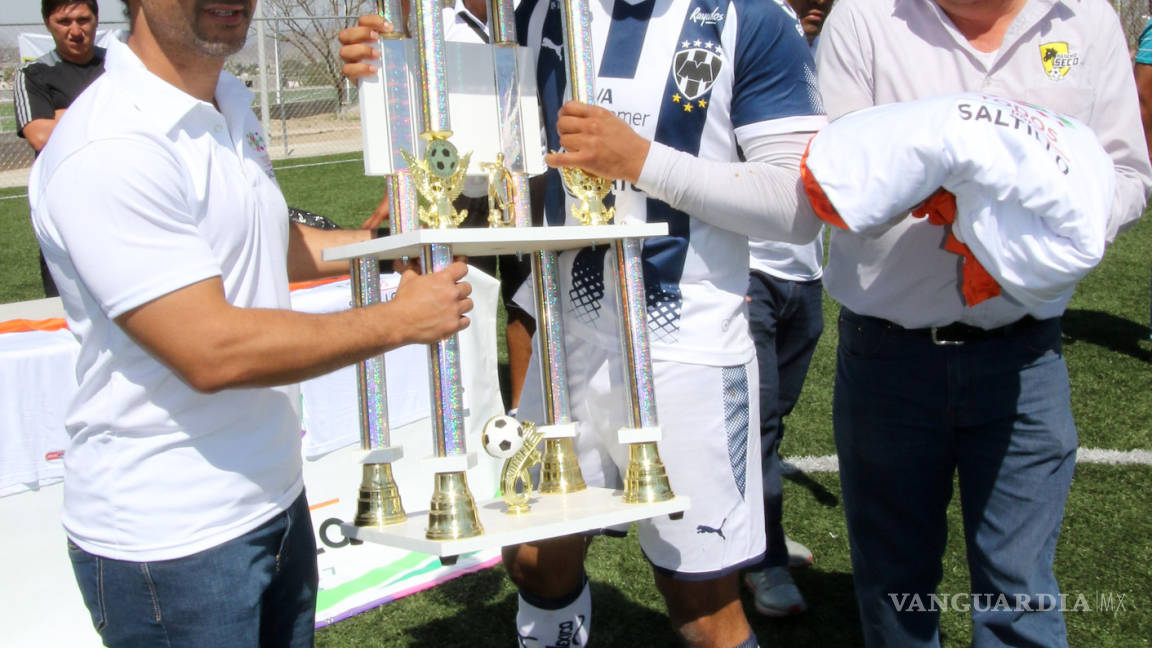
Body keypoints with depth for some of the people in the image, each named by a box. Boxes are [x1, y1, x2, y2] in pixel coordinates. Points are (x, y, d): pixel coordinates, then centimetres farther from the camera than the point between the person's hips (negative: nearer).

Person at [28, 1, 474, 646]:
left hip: (274, 495, 9)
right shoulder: (107, 150, -23)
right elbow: (212, 352, -27)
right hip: (171, 539, -9)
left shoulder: (230, 107, 8)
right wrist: (399, 319, -19)